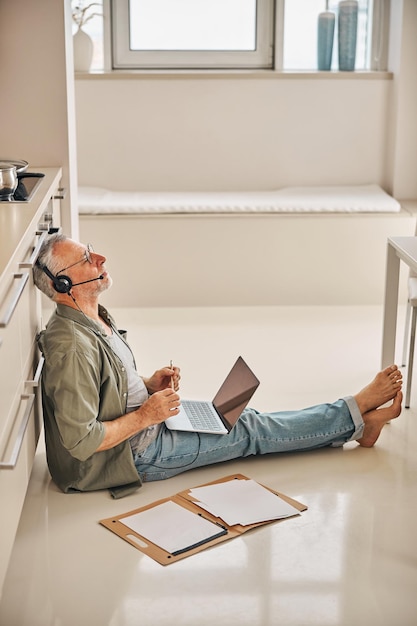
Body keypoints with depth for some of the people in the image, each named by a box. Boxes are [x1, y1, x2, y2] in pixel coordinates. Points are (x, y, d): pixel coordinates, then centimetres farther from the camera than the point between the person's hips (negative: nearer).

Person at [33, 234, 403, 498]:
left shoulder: (94, 319, 3)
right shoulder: (72, 347, -31)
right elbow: (81, 440, -31)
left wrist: (148, 385, 1)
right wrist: (144, 416, -23)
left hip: (146, 417, 9)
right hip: (137, 454, -9)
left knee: (241, 420, 8)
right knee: (249, 432, -1)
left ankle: (356, 427, 16)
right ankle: (356, 412, 12)